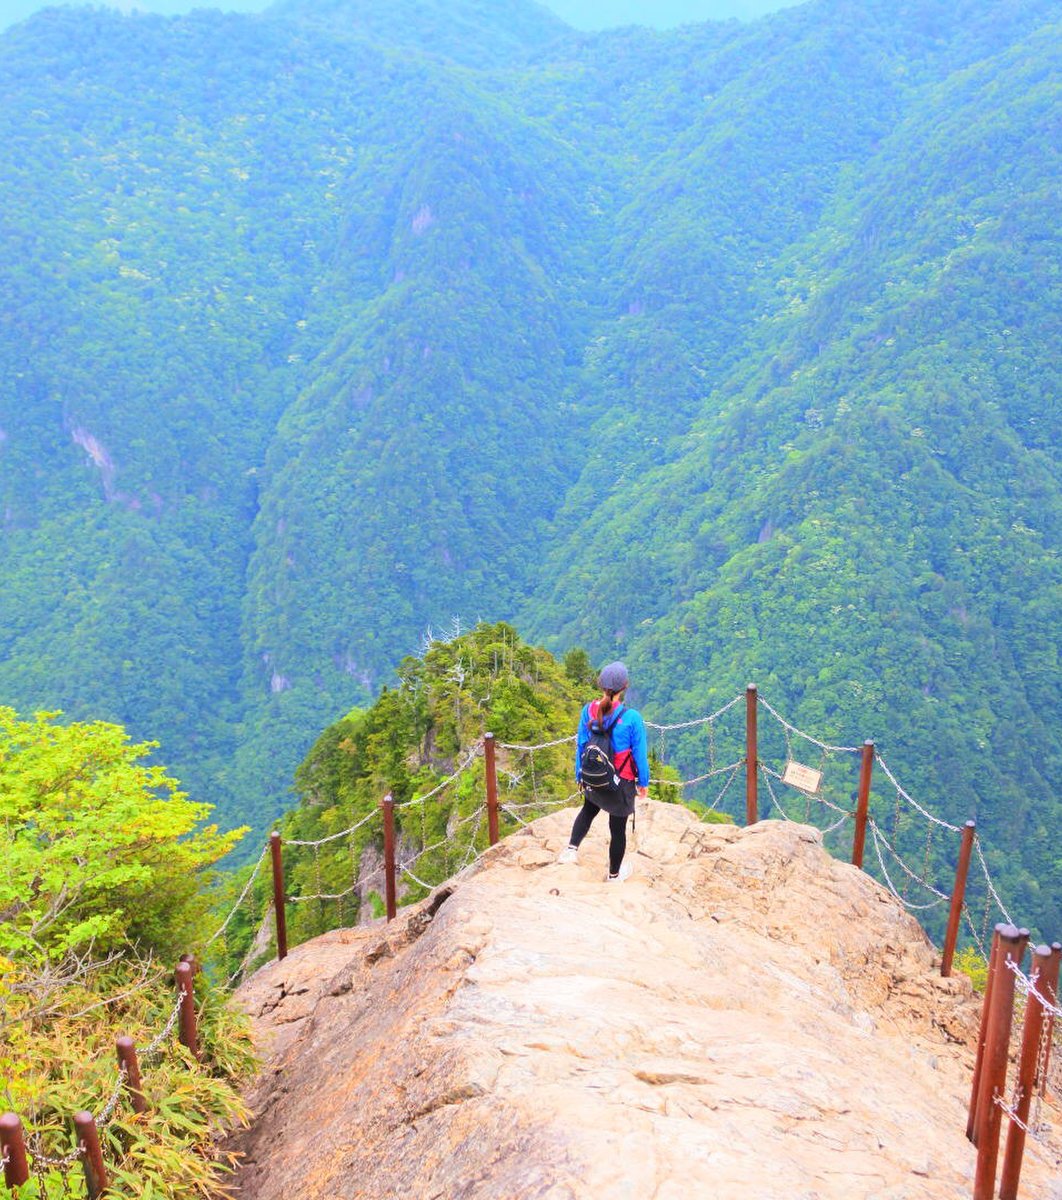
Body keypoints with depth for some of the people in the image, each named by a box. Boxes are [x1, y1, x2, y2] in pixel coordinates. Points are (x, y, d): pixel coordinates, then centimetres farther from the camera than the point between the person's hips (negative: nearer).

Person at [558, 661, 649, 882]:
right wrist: (644, 783, 3)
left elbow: (581, 746, -2)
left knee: (589, 809, 34)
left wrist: (580, 776, 13)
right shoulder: (631, 718, -24)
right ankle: (614, 874, 35)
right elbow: (640, 754, -13)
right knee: (618, 828, 16)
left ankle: (571, 848, 18)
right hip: (621, 782, -3)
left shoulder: (588, 711, -13)